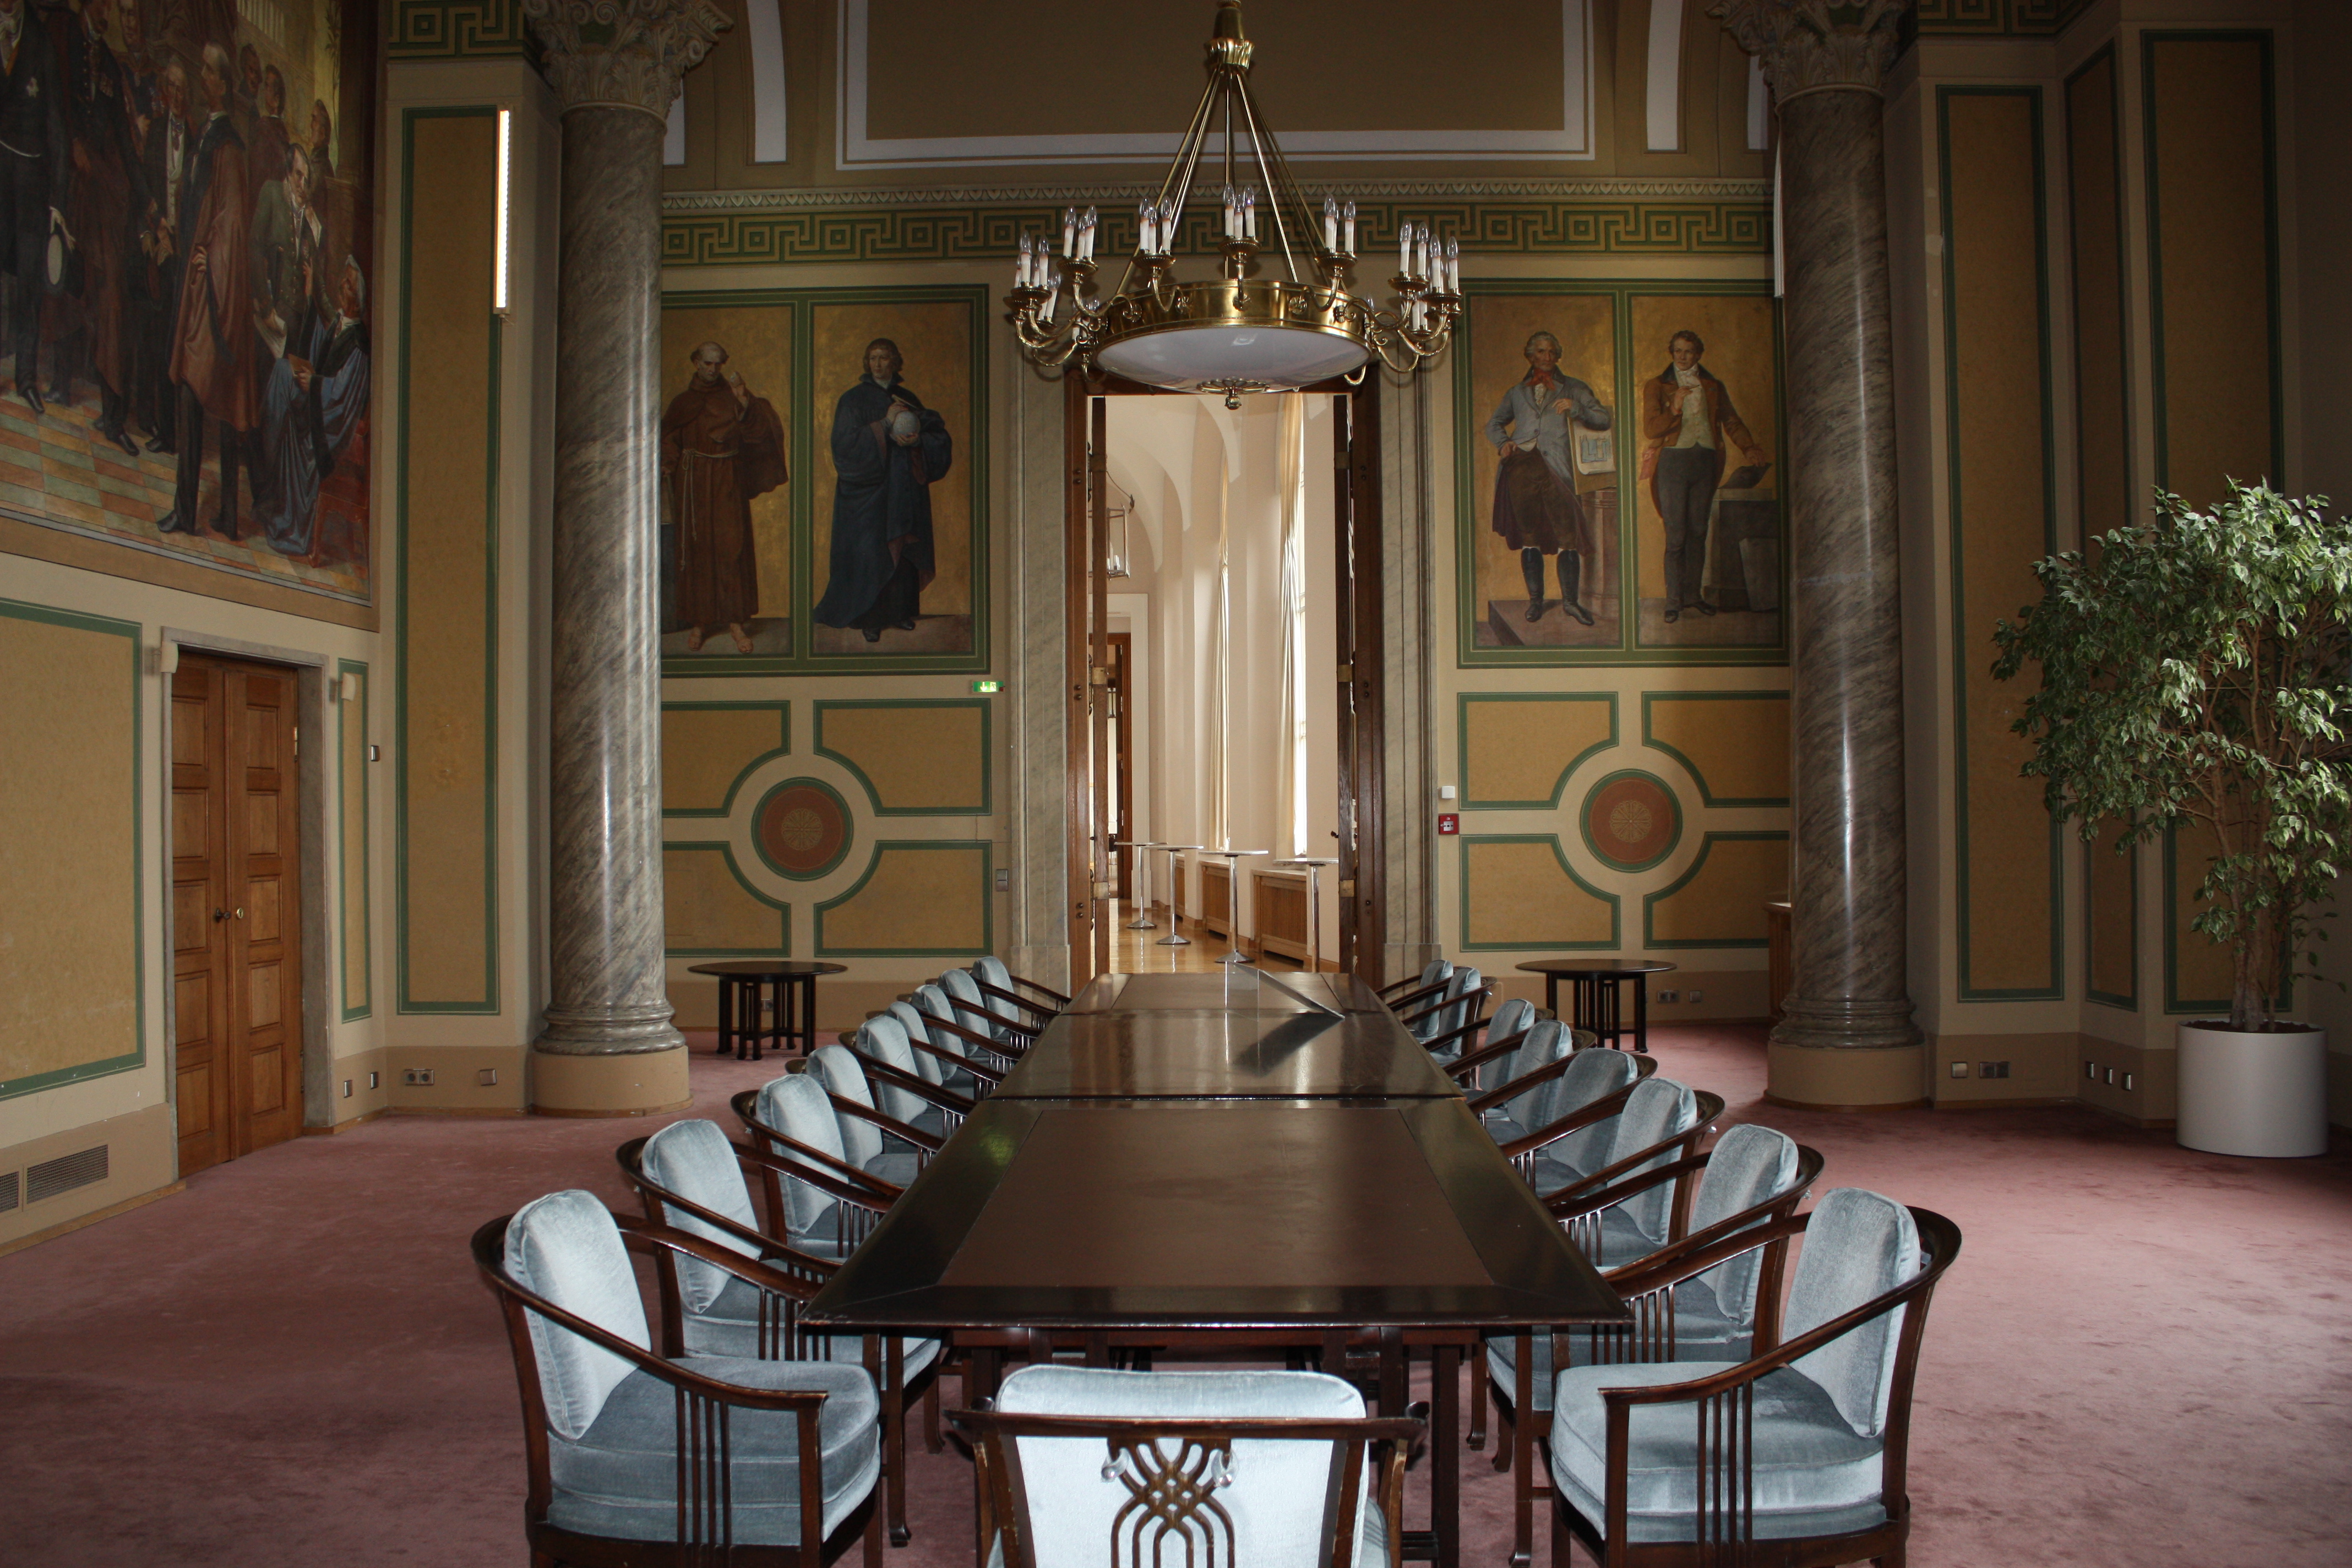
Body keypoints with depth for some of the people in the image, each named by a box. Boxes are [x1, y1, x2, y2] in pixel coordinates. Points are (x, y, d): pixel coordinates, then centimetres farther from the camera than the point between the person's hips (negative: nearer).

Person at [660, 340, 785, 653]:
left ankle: (736, 619, -2)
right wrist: (668, 468, -7)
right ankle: (697, 622, 5)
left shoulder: (733, 396, 6)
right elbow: (669, 442, 11)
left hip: (727, 479, -1)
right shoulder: (683, 402, 10)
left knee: (732, 545, -6)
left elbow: (755, 430, -8)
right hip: (693, 482, 1)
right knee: (696, 548, 1)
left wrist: (744, 404, -25)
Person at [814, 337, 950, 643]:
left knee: (903, 551, 4)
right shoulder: (854, 400, 0)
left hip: (904, 490, 4)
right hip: (868, 491, -4)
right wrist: (885, 424, -16)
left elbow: (937, 437, 10)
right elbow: (845, 443, -12)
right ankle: (869, 619, 0)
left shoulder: (908, 399, 11)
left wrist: (916, 441, -12)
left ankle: (900, 611, 14)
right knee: (870, 553, -6)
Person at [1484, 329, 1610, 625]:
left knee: (1568, 533, -10)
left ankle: (1570, 600, -4)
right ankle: (1535, 599, 9)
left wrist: (1575, 409, -8)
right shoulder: (1518, 392, 23)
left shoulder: (1572, 388, 17)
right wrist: (1503, 443, 9)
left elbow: (1603, 419, 11)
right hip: (1521, 465, 2)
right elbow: (1494, 423, 31)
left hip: (1554, 466, -2)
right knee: (1529, 537, 1)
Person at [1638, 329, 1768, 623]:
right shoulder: (1657, 386, 6)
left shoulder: (1712, 386, 16)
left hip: (1705, 462, 3)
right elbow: (1650, 429, -4)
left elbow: (1731, 420, 13)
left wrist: (1748, 447, -2)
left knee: (1698, 532, 6)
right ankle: (1674, 601, -1)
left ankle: (1692, 595, 15)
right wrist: (1674, 409, -19)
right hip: (1673, 461, -3)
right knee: (1676, 535, -6)